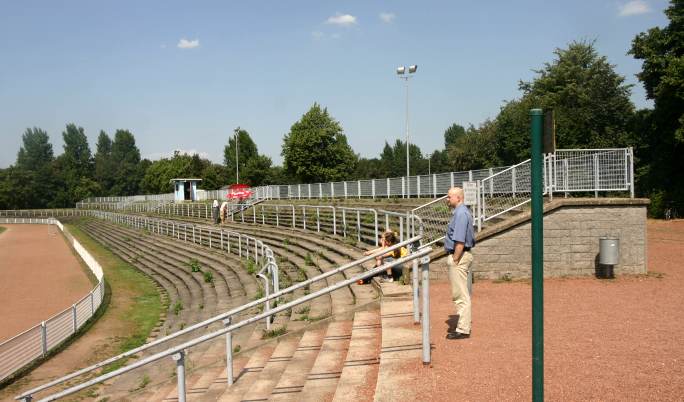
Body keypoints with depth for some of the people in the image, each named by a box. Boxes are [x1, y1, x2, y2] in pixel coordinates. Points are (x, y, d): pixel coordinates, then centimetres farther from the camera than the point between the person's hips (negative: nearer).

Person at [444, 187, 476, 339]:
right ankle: (463, 326, 24)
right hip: (461, 256, 11)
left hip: (459, 256, -11)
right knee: (460, 293, 16)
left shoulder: (460, 213, -17)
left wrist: (455, 260, -21)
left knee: (461, 294, -6)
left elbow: (460, 241, -24)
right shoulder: (462, 212, 16)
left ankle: (463, 330, -1)